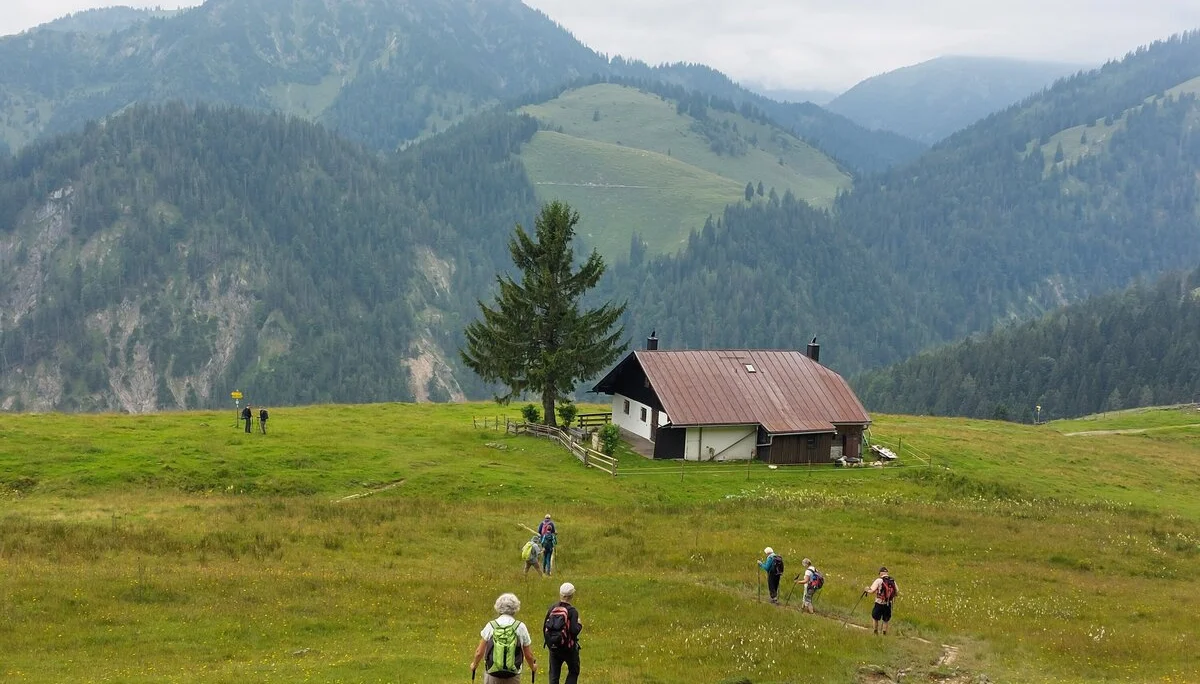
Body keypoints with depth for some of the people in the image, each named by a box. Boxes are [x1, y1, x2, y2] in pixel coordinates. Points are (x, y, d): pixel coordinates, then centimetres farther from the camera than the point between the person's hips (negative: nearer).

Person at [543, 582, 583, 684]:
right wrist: (579, 625, -1)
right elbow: (574, 631, -22)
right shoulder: (572, 611, -16)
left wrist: (547, 641, 18)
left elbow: (544, 628, 3)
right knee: (573, 671, 15)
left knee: (554, 673, 12)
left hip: (553, 646, 4)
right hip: (568, 648, -4)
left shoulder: (551, 609, -1)